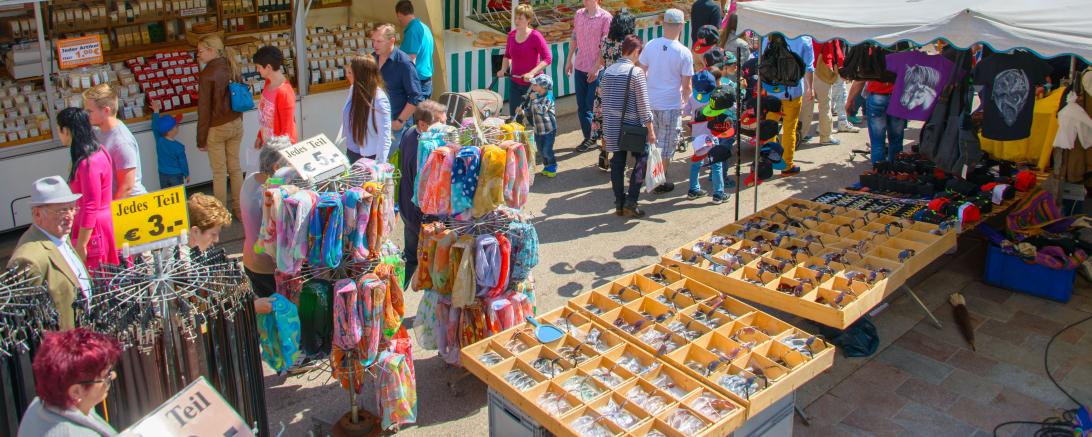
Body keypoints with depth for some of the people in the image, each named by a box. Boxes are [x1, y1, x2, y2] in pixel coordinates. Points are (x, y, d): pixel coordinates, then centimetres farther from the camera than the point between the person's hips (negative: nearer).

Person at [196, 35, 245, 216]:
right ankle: (239, 209, 24)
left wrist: (201, 139, -8)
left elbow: (204, 109, -15)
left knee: (219, 172, 6)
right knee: (235, 167, 15)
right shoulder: (233, 68, 0)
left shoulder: (207, 74, -18)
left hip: (216, 129, -6)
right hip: (236, 124, 6)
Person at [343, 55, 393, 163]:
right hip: (351, 152, 7)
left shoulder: (379, 99, -24)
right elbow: (347, 120, 8)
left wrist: (380, 164, -21)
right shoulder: (354, 89, -4)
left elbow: (384, 136, -21)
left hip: (369, 157, -7)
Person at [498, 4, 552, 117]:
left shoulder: (535, 36, -15)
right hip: (514, 83, 5)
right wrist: (503, 69, -2)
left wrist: (532, 73, -26)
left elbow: (548, 58, -17)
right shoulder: (511, 35, 2)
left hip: (532, 83, -5)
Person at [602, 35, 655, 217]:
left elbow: (605, 102, 12)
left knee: (617, 163, 12)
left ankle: (619, 204, 15)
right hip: (632, 125, -5)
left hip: (612, 126, 5)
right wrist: (650, 129, -7)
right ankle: (630, 202, 1)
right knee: (641, 160, 9)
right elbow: (643, 104, -13)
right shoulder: (636, 72, -13)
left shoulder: (608, 71, 5)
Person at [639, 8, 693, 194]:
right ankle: (660, 183, 17)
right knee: (666, 145, 9)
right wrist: (686, 101, 10)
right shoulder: (684, 53, -14)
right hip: (671, 105, -4)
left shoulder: (650, 45, -4)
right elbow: (686, 85, -9)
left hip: (649, 102, 4)